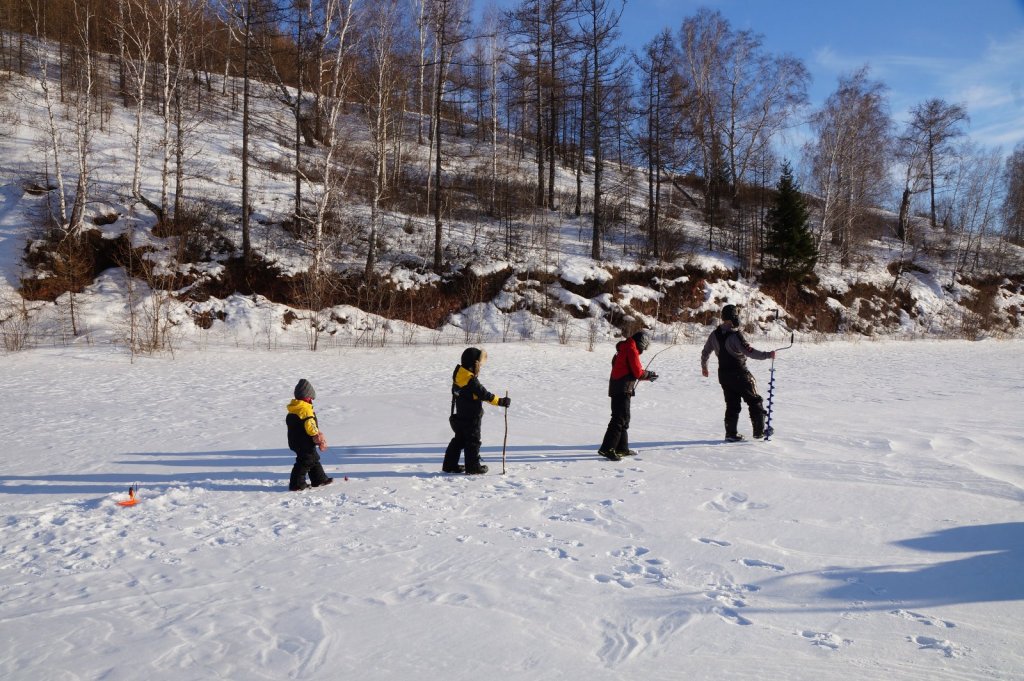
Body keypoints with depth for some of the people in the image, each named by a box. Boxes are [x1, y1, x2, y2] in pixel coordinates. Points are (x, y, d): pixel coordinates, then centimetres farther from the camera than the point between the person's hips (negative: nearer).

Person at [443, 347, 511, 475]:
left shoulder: (459, 374, 3)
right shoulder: (471, 381, -24)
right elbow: (485, 395, -22)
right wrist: (501, 401, -15)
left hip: (460, 415, 9)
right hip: (471, 418, -9)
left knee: (459, 440, 17)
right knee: (473, 441, 3)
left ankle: (450, 465, 21)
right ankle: (473, 467, 10)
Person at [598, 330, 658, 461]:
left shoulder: (625, 348, 19)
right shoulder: (632, 350, -11)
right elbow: (637, 372, -14)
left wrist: (647, 374, 12)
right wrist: (649, 375, 4)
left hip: (617, 389, 10)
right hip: (623, 390, -10)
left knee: (623, 419, 16)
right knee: (620, 419, -11)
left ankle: (621, 448, 22)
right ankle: (607, 449, -16)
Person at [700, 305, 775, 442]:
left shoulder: (715, 334, 4)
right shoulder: (735, 335, -19)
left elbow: (705, 352, 14)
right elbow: (748, 351, -27)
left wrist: (704, 366, 29)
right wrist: (767, 355, -23)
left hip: (723, 374, 7)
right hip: (739, 374, -6)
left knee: (732, 404, 13)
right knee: (755, 401, 8)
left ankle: (731, 433, 11)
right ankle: (759, 431, 10)